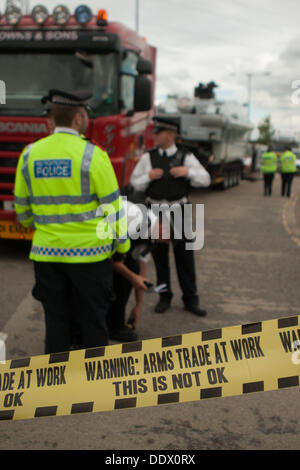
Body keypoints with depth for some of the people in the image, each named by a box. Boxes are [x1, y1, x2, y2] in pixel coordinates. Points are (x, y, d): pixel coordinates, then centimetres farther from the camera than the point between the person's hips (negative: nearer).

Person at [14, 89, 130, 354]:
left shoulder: (30, 155, 3)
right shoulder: (92, 155, -11)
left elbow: (22, 207, 11)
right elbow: (112, 205, -8)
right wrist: (122, 243, 5)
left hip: (46, 252, 4)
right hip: (89, 252, -4)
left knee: (56, 319, 14)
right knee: (94, 319, 11)